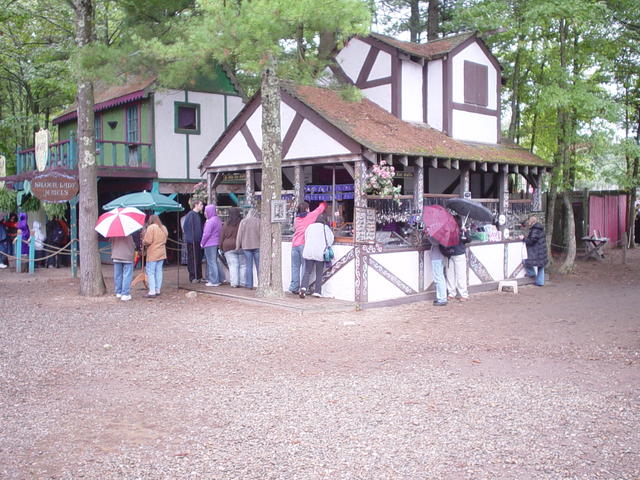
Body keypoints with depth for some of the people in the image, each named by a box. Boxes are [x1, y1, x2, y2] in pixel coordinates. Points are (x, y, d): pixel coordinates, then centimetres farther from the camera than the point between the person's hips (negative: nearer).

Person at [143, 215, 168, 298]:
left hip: (152, 254, -7)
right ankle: (158, 290, 15)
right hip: (162, 253, 7)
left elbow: (148, 241, -16)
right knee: (159, 272, 11)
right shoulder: (164, 228, 11)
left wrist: (143, 242, 3)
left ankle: (152, 292, -6)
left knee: (150, 272, -3)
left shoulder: (151, 227, -12)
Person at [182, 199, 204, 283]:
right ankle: (192, 277, 2)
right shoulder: (190, 214, -11)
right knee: (192, 259, -3)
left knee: (199, 258, 11)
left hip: (198, 241, 8)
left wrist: (201, 238, 13)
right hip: (191, 241, -8)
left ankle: (199, 276, 18)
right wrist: (188, 237, -14)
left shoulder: (198, 215, 14)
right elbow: (185, 227, -14)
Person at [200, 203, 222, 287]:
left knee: (211, 263, -4)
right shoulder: (218, 220, 12)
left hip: (209, 244, -9)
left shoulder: (210, 221, -17)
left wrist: (202, 243, -4)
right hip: (216, 243, 9)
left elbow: (206, 233, -17)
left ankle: (214, 281, -1)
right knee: (214, 262, 17)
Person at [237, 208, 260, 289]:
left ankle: (249, 284, 5)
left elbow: (239, 235, 2)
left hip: (246, 246, 1)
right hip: (257, 246, -1)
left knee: (248, 266, 5)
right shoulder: (258, 221, -3)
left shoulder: (243, 221, 0)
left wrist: (238, 246, 8)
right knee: (259, 266, 3)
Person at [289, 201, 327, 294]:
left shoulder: (296, 219, 16)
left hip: (294, 244, 5)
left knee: (295, 267, 8)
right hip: (303, 244, -5)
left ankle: (294, 287, 8)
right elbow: (320, 209, 20)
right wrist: (324, 203, 40)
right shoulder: (310, 216, 5)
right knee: (305, 267, -1)